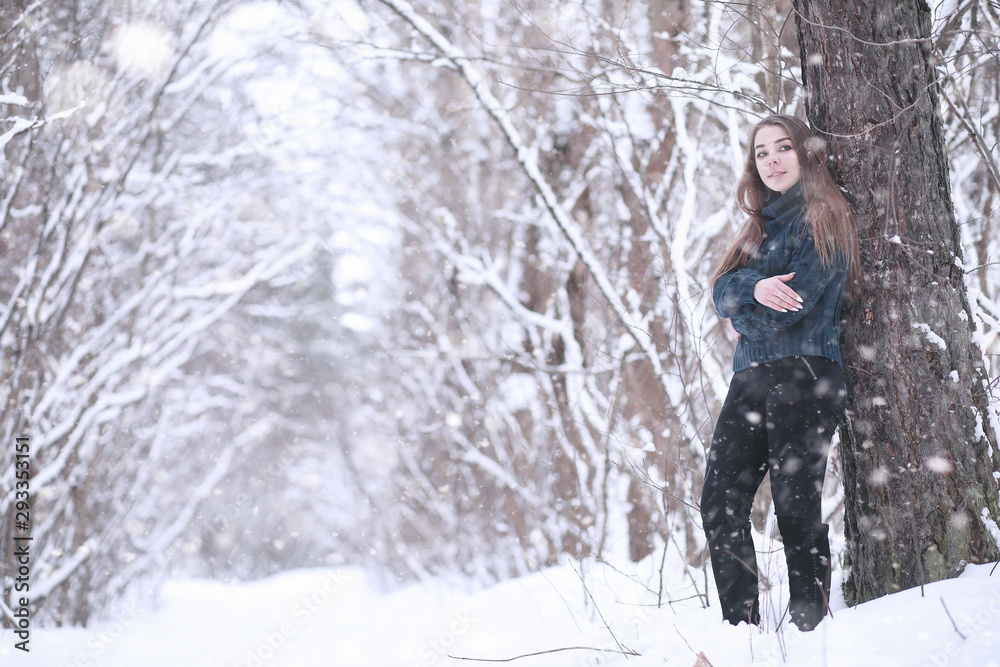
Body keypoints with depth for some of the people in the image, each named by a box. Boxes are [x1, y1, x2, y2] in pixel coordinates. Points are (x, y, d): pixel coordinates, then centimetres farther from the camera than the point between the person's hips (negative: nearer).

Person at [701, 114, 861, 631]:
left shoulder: (822, 221, -1)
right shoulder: (761, 226, 24)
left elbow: (794, 303, -11)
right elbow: (723, 291, 11)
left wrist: (742, 317, 7)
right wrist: (756, 287, -12)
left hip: (804, 375, -8)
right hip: (751, 377, 8)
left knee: (796, 507, -9)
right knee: (720, 505, -1)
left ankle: (809, 627, -2)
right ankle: (743, 628, 3)